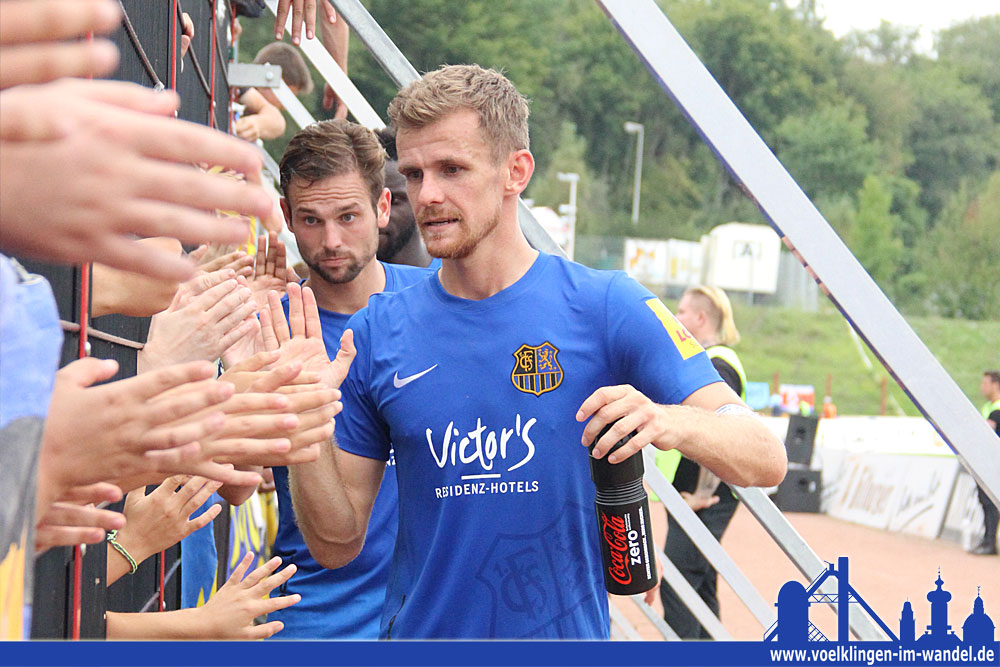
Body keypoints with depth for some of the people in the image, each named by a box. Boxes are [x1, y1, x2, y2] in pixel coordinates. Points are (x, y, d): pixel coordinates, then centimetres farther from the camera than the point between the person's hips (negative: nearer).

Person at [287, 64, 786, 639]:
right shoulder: (378, 333, -2)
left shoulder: (605, 307, -8)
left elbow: (766, 461, -13)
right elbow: (338, 544, 1)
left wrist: (669, 422, -32)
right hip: (419, 636, 2)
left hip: (567, 636, -1)